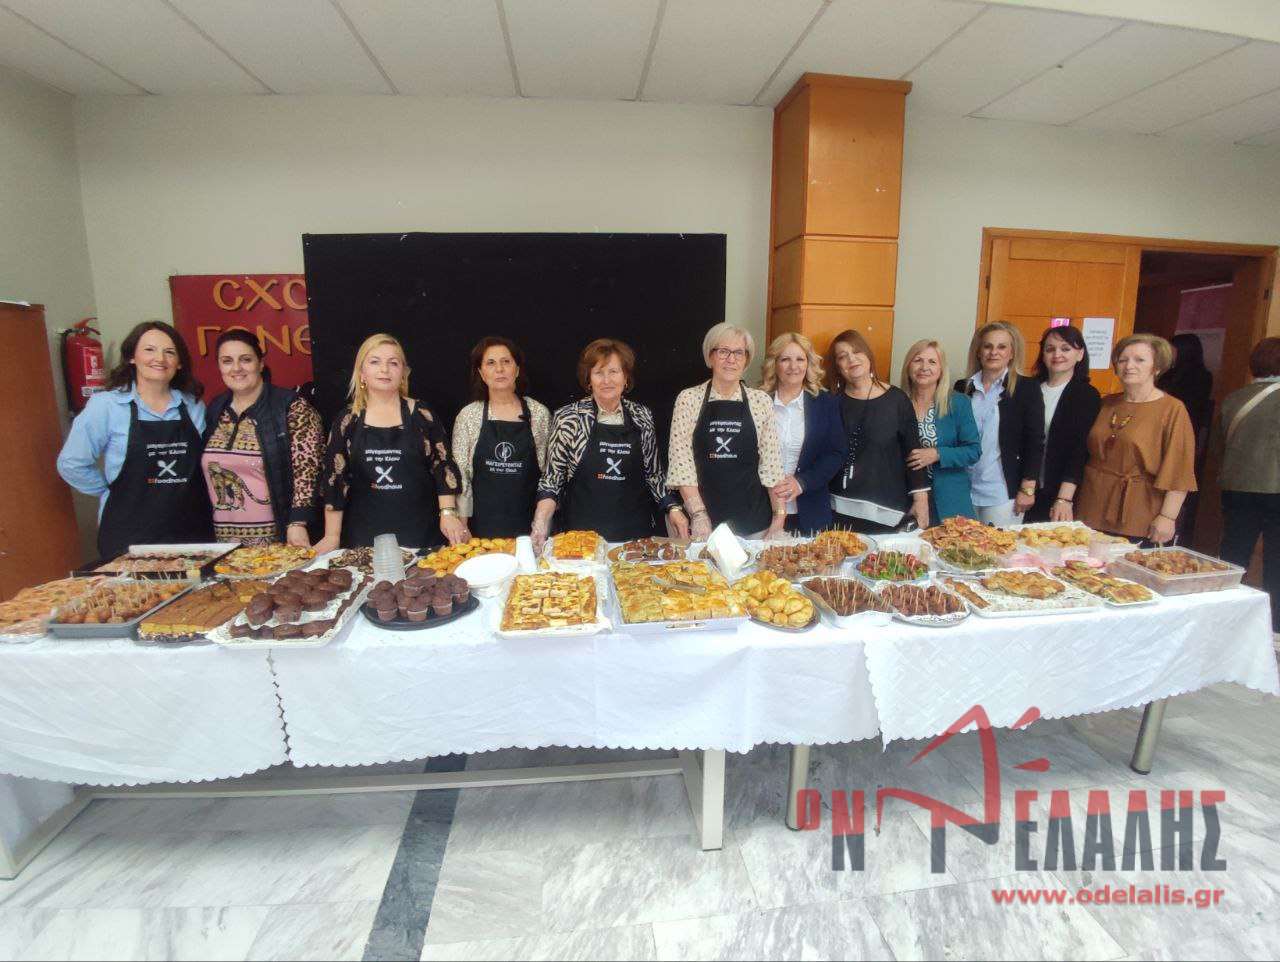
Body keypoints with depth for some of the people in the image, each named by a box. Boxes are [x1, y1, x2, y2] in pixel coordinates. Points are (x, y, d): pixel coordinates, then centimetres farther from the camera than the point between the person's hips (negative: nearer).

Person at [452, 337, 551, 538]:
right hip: (483, 526, 0)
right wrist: (461, 525, -4)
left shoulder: (540, 413, 0)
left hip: (528, 523, 0)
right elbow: (460, 475, 1)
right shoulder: (468, 416, 0)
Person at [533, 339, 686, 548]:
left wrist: (672, 508, 1)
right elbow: (552, 478, -4)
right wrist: (541, 521, -17)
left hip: (636, 531, 3)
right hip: (582, 532, -2)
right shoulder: (567, 418, -5)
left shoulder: (643, 416, 3)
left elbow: (652, 473, 11)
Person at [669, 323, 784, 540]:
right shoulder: (688, 399, -2)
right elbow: (681, 461, -7)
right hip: (704, 521, -1)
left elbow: (771, 464, 2)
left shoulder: (762, 401, 3)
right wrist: (698, 514, -13)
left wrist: (779, 516, -3)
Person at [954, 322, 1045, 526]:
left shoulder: (1027, 388, -1)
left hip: (1003, 493, -2)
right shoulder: (962, 387, 7)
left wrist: (1027, 489, -7)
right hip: (962, 489, 3)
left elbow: (1035, 442, -3)